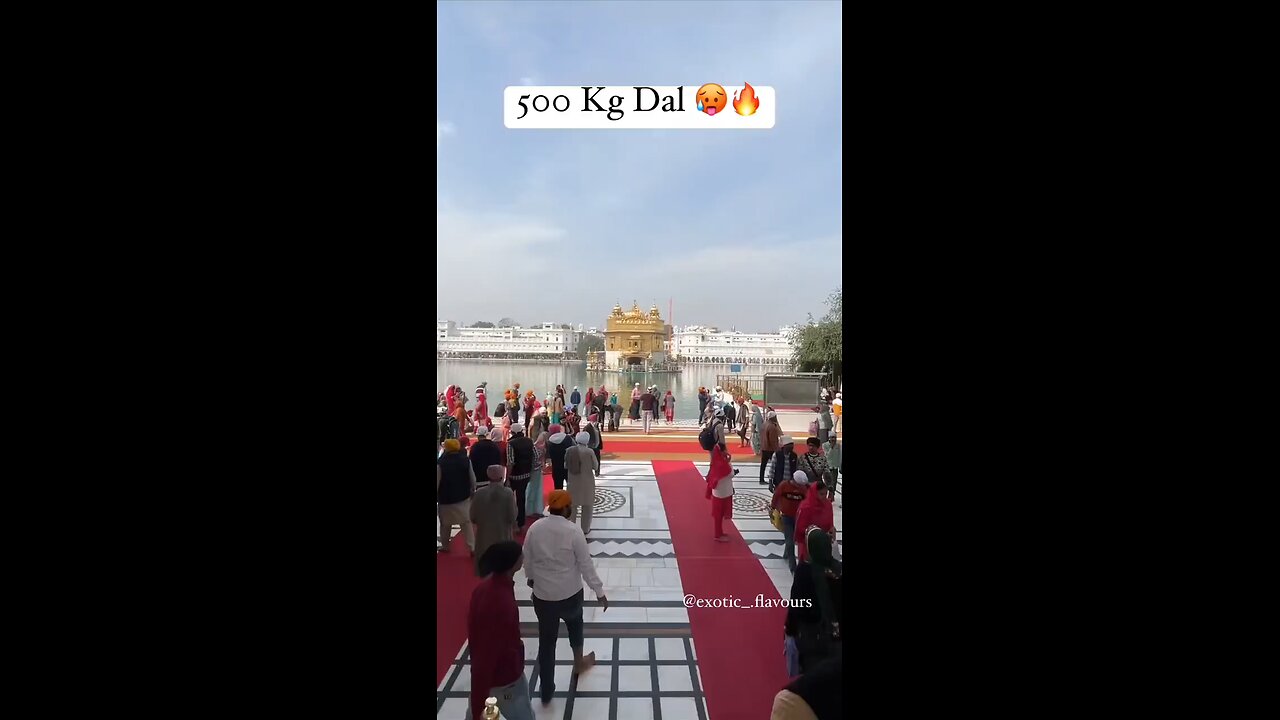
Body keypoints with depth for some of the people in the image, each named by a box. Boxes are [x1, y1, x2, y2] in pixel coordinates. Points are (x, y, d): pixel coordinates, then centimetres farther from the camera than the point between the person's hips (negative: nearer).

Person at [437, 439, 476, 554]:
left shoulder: (440, 463, -18)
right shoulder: (466, 460, -8)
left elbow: (437, 482, -12)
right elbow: (472, 479, 0)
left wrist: (437, 497, 0)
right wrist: (472, 491, 15)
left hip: (446, 499, -3)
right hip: (464, 498, 3)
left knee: (445, 525, 18)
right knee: (466, 523, 10)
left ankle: (445, 546, 32)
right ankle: (472, 548, 7)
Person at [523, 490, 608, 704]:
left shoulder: (535, 528, -8)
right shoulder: (573, 531, -19)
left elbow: (527, 559, 6)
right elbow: (586, 564, -15)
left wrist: (530, 577, 26)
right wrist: (599, 592, -5)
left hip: (542, 594, 2)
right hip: (569, 593, -2)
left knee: (546, 641, 13)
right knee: (575, 623, 29)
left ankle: (546, 691, 22)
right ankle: (579, 662, 51)